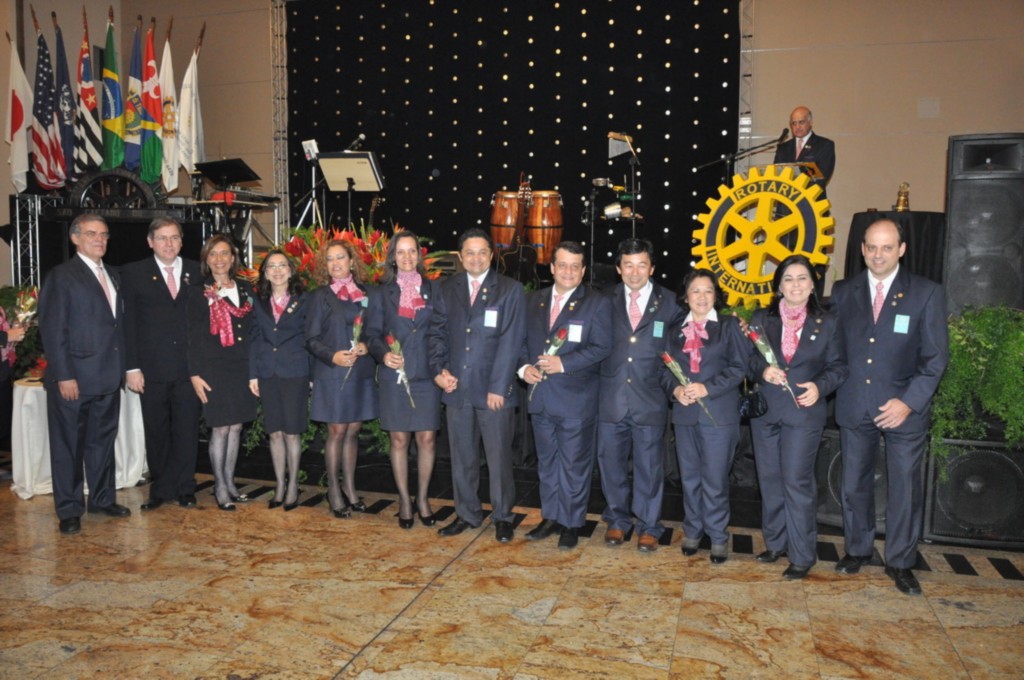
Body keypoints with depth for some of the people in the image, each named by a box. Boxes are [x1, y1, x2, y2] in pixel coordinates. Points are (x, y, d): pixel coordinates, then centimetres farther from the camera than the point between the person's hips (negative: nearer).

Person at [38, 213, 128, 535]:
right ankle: (69, 511, 16)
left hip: (108, 377, 6)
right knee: (69, 446, 5)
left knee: (103, 441, 16)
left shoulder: (112, 276, 14)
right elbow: (52, 330, -12)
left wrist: (122, 367, 6)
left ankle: (102, 499, 28)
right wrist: (64, 376, -17)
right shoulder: (61, 276, -7)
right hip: (74, 378, -6)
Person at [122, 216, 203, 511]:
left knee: (187, 430, 5)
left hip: (190, 367, 1)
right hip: (152, 369, -1)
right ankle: (160, 488, 21)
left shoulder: (197, 271, 7)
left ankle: (183, 488, 17)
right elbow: (128, 324, 0)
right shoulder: (133, 273, 3)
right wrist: (132, 367, -6)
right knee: (156, 432, 9)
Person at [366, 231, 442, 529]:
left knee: (427, 438, 1)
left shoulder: (432, 289, 8)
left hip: (426, 373, 0)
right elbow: (373, 333, 4)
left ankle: (423, 498, 17)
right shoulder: (384, 292, 7)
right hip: (394, 374, 0)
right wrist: (384, 353, -16)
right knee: (399, 439, 4)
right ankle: (404, 500, 18)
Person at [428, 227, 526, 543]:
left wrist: (498, 387, -13)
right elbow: (437, 332, 11)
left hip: (494, 390, -3)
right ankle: (467, 513, 27)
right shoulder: (448, 289, 10)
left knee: (499, 456, 4)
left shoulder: (511, 290, -2)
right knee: (462, 456, 12)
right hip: (457, 387, 4)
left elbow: (511, 341, -8)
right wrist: (439, 369, -5)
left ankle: (502, 517, 20)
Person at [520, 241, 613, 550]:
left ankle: (571, 523, 18)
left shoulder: (598, 303, -4)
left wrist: (563, 363, -20)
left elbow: (601, 348, -11)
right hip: (540, 395, 5)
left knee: (574, 464, 4)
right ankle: (550, 517, 30)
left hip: (576, 399, -5)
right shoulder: (533, 300, 11)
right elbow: (521, 339, 14)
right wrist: (524, 367, -5)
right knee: (547, 461, 16)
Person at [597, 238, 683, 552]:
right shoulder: (606, 299, 4)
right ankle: (618, 520, 29)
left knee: (649, 466, 7)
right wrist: (597, 376, -1)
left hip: (650, 400, -2)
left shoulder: (669, 303, 0)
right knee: (611, 462, 11)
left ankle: (649, 526, 24)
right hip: (611, 398, 2)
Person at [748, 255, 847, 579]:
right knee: (770, 479, 10)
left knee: (797, 482, -6)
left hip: (804, 413, -3)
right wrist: (762, 370, -15)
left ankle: (802, 555, 6)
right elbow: (747, 358, 5)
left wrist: (820, 386, -15)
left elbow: (838, 366, 3)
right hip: (765, 411, 3)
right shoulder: (761, 319, 7)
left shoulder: (827, 322, 3)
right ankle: (776, 543, 25)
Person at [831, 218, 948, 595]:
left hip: (903, 407, -2)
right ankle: (857, 549, 32)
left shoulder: (927, 293, -5)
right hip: (854, 406, 2)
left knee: (905, 489, 6)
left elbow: (936, 356, -7)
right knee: (855, 484, 13)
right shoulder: (843, 292, 3)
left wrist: (909, 402, -14)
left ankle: (900, 562, 23)